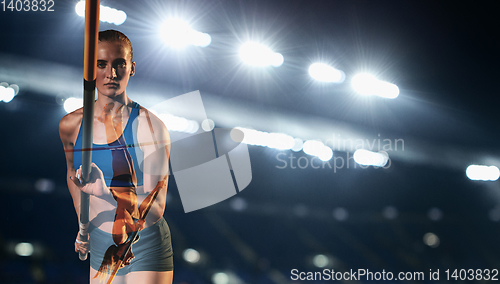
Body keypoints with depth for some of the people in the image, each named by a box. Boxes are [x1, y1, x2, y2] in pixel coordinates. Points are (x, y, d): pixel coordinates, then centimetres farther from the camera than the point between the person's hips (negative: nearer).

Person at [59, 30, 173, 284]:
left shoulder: (150, 126, -15)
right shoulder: (70, 125, -3)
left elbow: (155, 210, -19)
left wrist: (104, 193, -33)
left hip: (145, 248, -4)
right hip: (101, 248, 4)